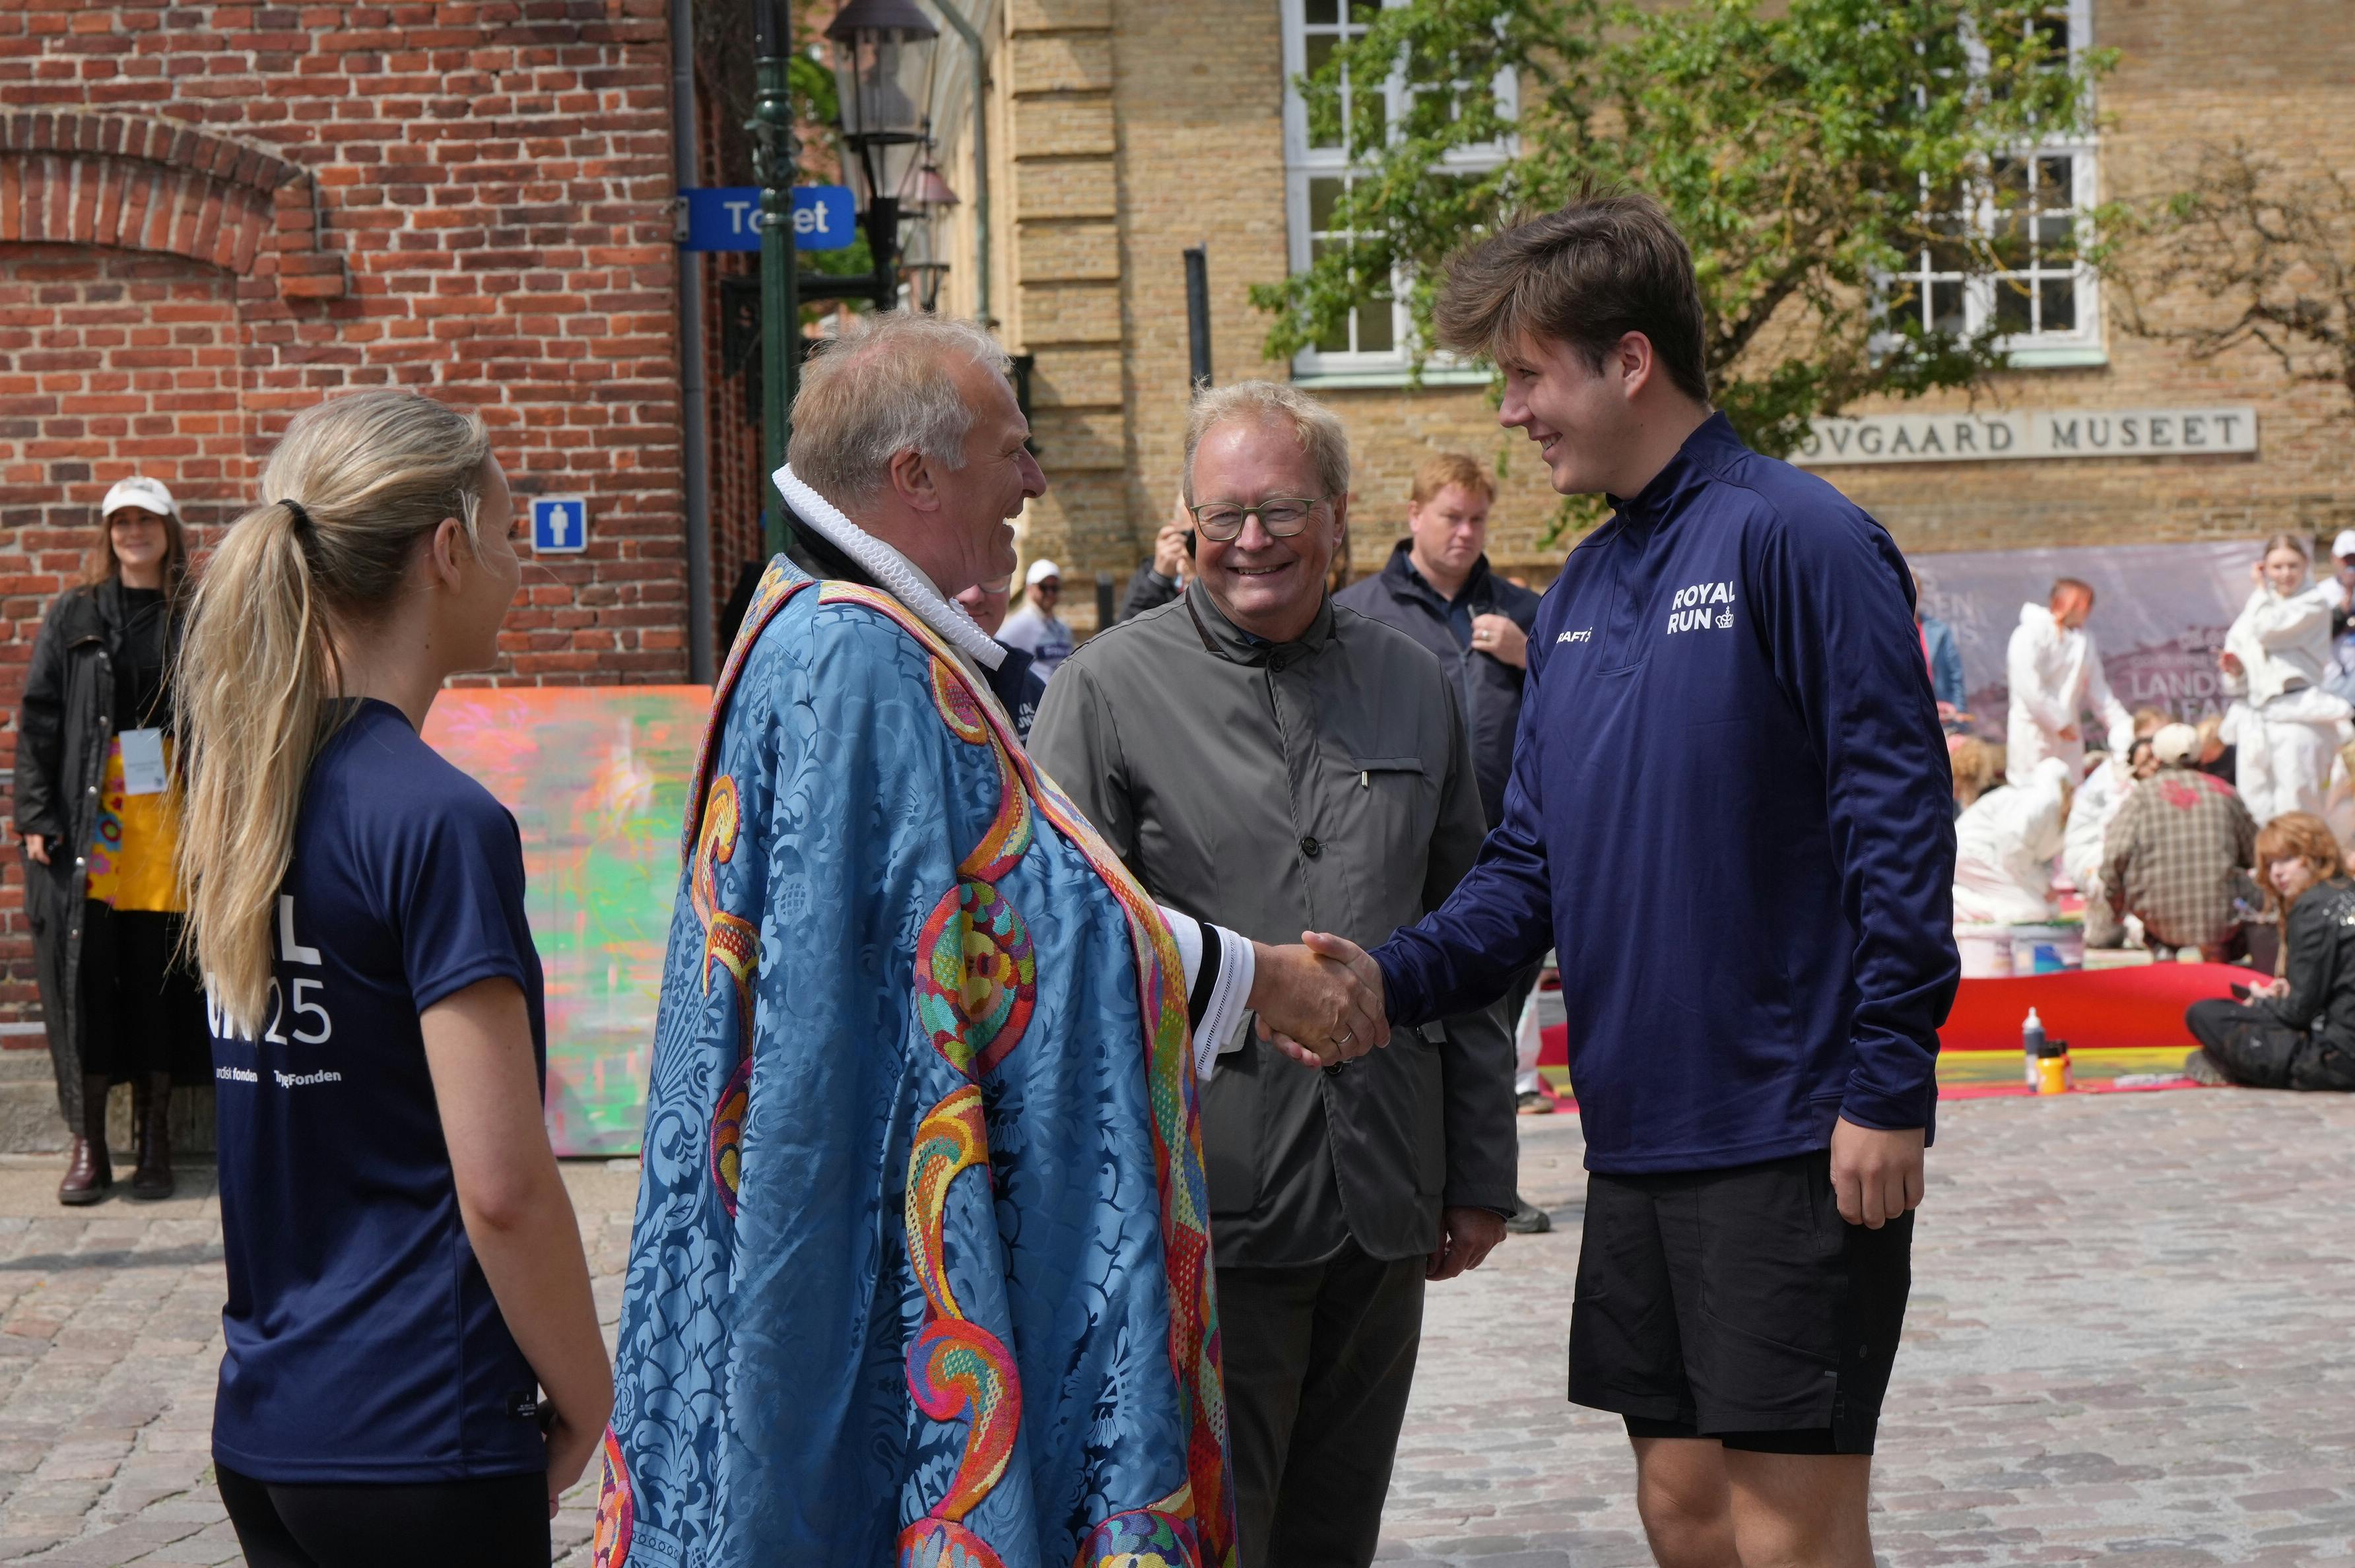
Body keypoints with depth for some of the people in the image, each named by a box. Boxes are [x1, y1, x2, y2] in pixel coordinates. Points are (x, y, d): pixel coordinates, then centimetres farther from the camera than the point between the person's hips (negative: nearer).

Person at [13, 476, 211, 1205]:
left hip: (167, 818, 0)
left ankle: (153, 1143, 10)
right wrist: (37, 814, -4)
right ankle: (87, 1146, 3)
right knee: (84, 972, -2)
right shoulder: (74, 617, 8)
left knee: (159, 974, 1)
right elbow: (39, 720, 5)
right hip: (86, 820, 0)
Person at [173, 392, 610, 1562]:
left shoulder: (246, 794, 7)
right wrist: (585, 1404, -5)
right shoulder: (440, 822, -17)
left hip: (262, 1423, 8)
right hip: (418, 1443, -8)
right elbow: (502, 1186, -20)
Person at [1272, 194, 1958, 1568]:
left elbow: (1901, 822, -14)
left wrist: (1889, 1088, -17)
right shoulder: (1579, 592, 13)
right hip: (1640, 1133, 8)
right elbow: (1532, 869, 14)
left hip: (1791, 1131, -8)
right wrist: (1397, 977, -3)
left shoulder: (1797, 541, -11)